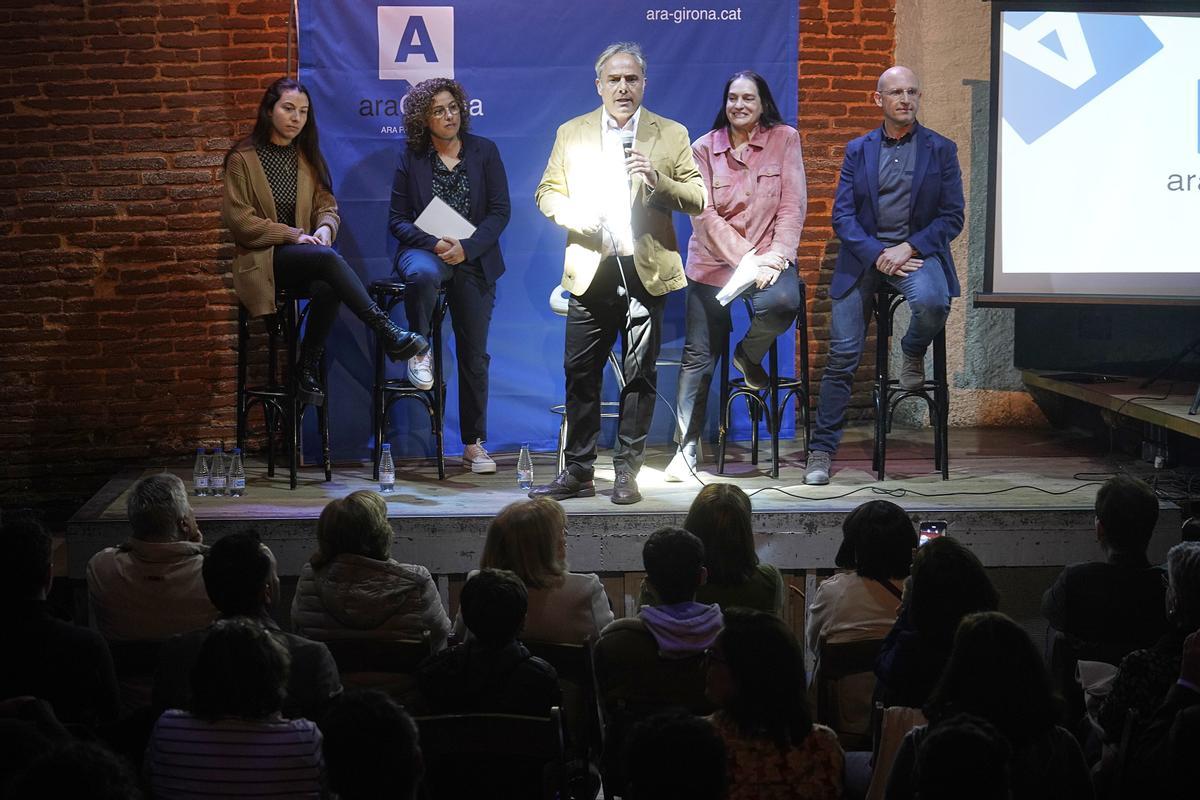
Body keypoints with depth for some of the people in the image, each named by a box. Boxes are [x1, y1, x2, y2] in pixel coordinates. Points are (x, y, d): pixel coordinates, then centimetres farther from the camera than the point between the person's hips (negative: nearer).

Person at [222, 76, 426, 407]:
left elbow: (327, 206, 14)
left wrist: (324, 229, -12)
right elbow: (238, 219, -6)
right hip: (263, 258, -4)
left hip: (304, 257, 4)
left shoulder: (308, 157, 16)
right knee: (328, 258, -34)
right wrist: (294, 235, -14)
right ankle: (388, 334, -40)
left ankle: (308, 367, -17)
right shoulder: (242, 159, 0)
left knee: (326, 287, -34)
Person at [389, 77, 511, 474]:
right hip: (425, 250, -1)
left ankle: (474, 443, 10)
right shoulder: (411, 158, 4)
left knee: (474, 354, 1)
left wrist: (466, 248, -14)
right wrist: (434, 244, -17)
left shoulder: (484, 151, 5)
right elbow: (397, 219, 1)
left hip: (474, 260, 1)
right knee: (422, 274, -40)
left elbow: (500, 211, 0)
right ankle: (419, 351, -15)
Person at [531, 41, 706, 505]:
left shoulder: (671, 135, 6)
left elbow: (698, 201, 3)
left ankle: (627, 472, 10)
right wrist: (570, 213, -10)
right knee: (580, 373, 2)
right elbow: (547, 192, 11)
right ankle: (578, 472, 11)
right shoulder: (571, 133, 11)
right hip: (591, 270, 1)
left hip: (647, 270, -1)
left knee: (640, 374, 2)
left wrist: (659, 181, -15)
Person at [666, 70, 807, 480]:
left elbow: (792, 205, -2)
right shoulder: (704, 148, 2)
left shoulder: (785, 139, 2)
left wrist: (776, 256, -16)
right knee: (699, 356, -1)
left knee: (783, 302, -34)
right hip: (713, 261, 1)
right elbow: (705, 215, -6)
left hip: (769, 257, -1)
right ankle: (687, 448, 10)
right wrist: (745, 259, -17)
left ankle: (749, 355, 1)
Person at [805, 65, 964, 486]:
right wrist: (877, 255, -12)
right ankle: (821, 450, 4)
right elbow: (842, 215, 3)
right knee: (843, 354, -4)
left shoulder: (941, 150, 5)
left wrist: (907, 249, -12)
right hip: (864, 253, 1)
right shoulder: (858, 150, 10)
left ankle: (913, 352, 1)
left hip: (917, 249, -1)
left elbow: (952, 217, 2)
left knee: (933, 302, -35)